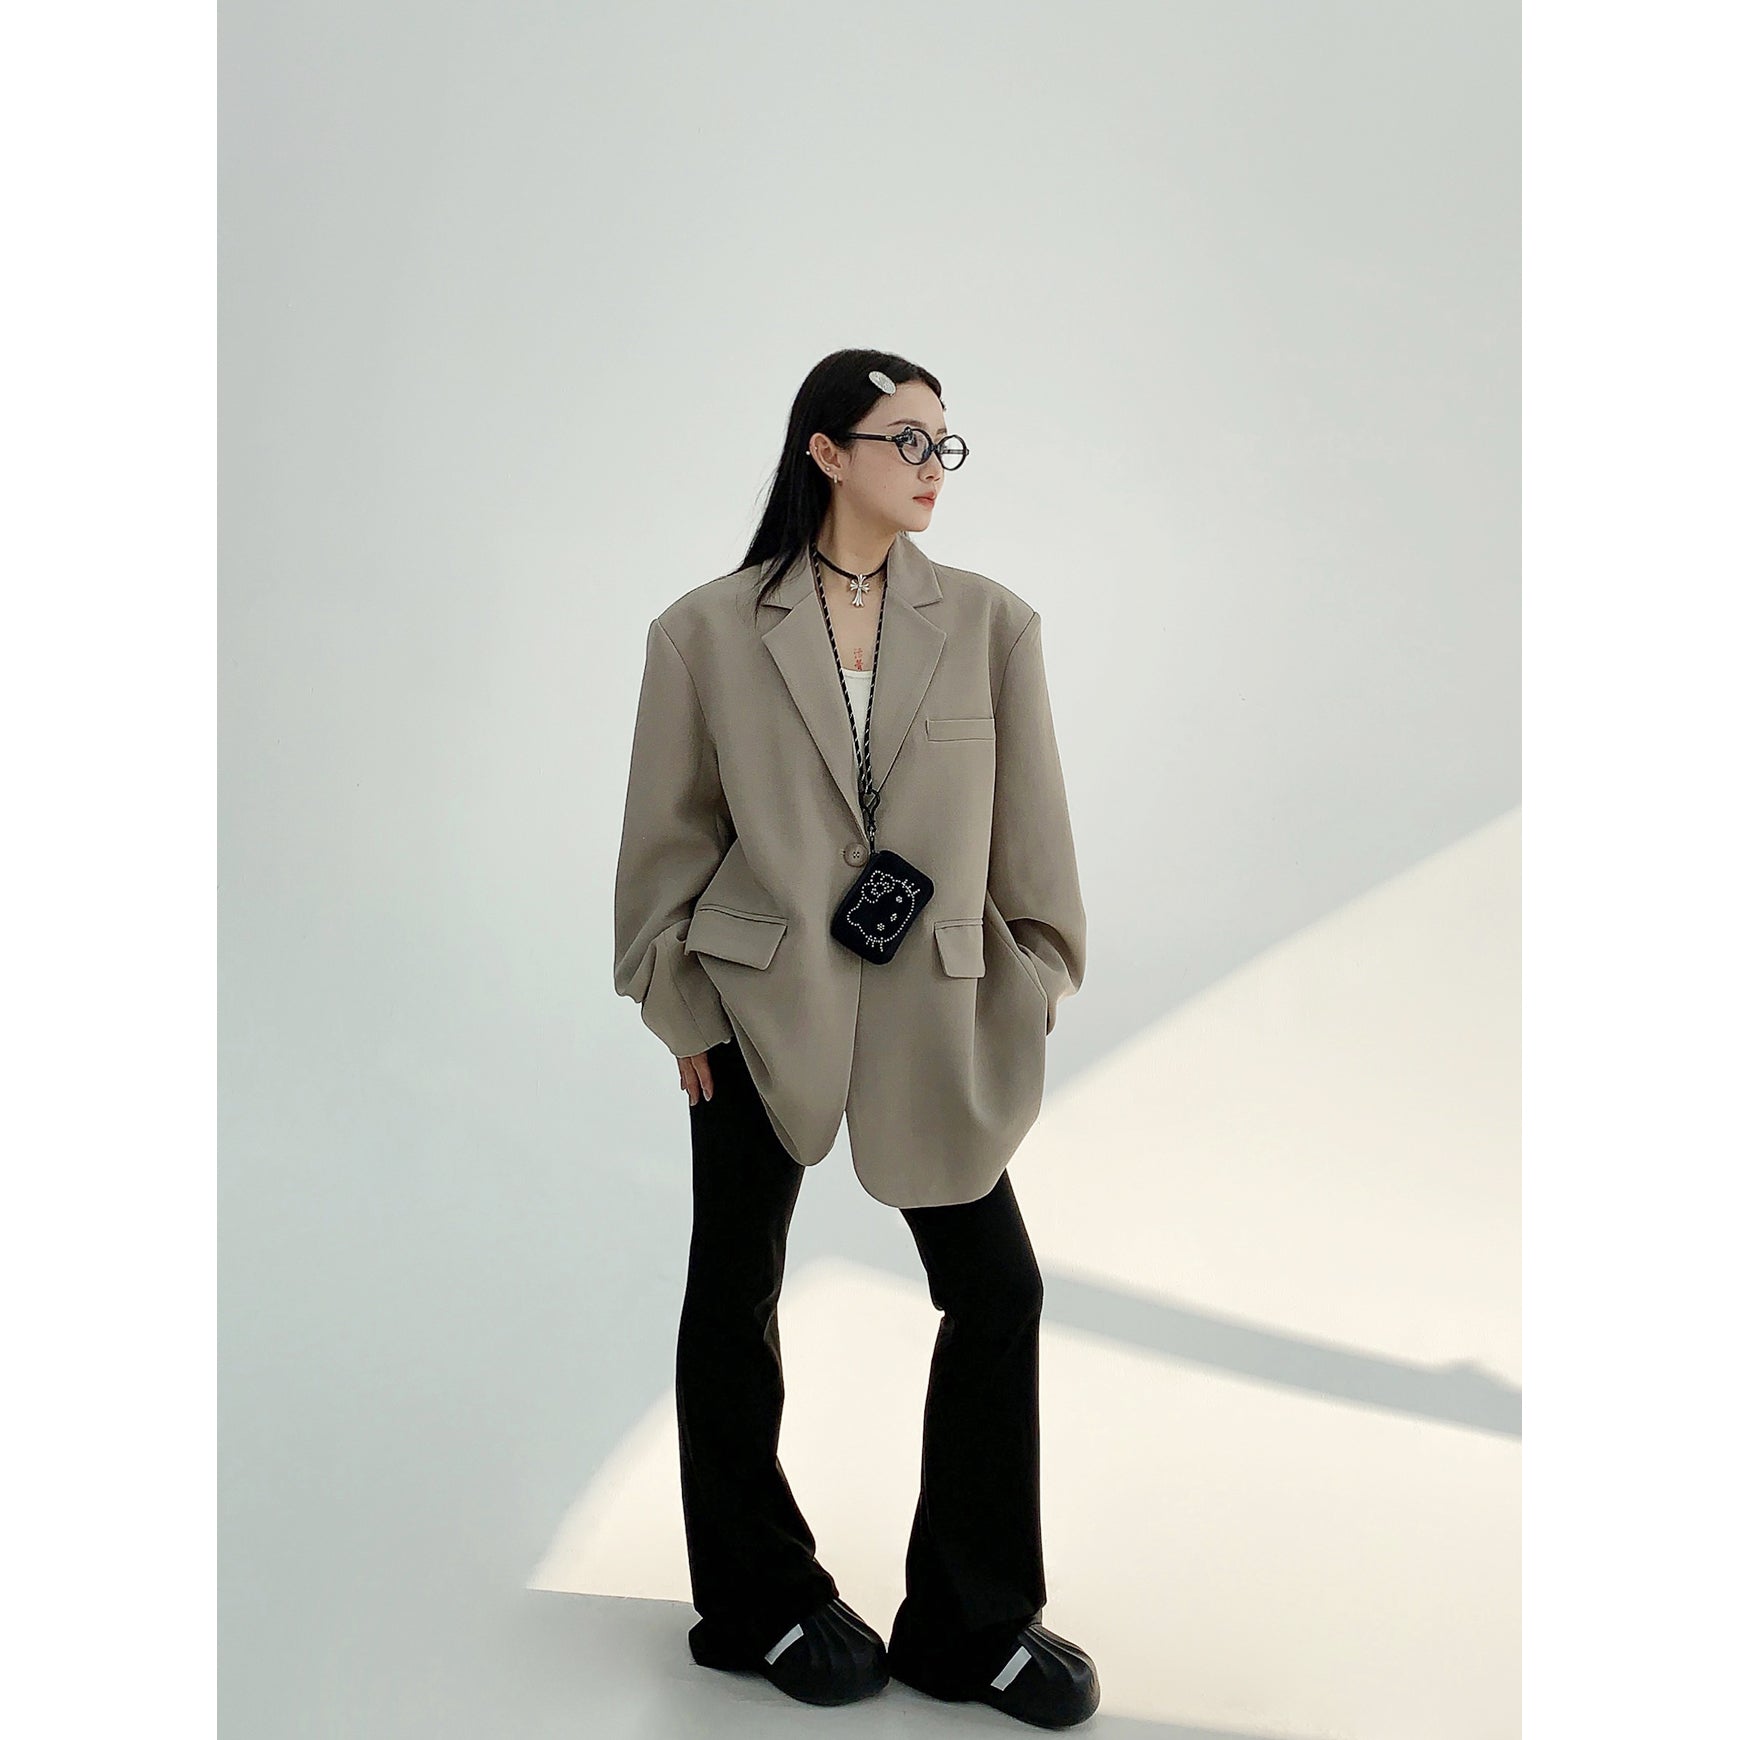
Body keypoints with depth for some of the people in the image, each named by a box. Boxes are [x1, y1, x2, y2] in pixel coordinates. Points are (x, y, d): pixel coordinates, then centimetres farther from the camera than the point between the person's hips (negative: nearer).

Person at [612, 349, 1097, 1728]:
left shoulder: (990, 624, 1)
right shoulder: (709, 632, -3)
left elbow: (1030, 826, 4)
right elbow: (669, 835, 2)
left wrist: (1030, 992, 3)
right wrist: (681, 1007, 0)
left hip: (936, 1015, 2)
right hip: (762, 1011, -1)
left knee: (998, 1291, 2)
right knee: (736, 1298, 10)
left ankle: (977, 1622, 21)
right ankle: (761, 1602, 32)